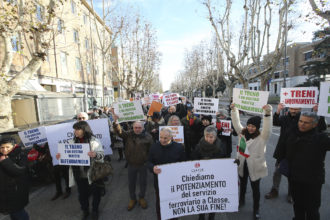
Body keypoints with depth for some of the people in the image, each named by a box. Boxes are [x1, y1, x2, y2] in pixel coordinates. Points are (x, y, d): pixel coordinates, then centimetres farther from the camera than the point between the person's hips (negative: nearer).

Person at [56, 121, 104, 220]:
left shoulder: (94, 141, -13)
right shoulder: (72, 142, 3)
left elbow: (102, 154, -18)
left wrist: (95, 155, -39)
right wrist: (61, 156, -8)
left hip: (92, 174, -4)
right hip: (79, 175, 4)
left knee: (96, 193, 13)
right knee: (82, 194, 19)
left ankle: (95, 211, 40)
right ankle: (85, 211, 45)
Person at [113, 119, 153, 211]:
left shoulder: (148, 136, -10)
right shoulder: (129, 134, -3)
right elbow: (119, 131, -18)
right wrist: (115, 122, -34)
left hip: (143, 164, -2)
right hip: (131, 164, 2)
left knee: (143, 182, 16)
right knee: (131, 183, 17)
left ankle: (141, 198, 41)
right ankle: (132, 199, 41)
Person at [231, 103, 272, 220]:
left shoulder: (262, 137, -14)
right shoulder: (242, 132, -1)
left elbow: (267, 128, -32)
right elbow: (236, 122, -1)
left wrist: (267, 113, -46)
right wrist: (234, 109, -8)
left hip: (255, 166, -4)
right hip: (242, 164, 4)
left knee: (255, 188, 13)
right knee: (242, 184, 24)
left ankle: (256, 209, 35)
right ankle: (241, 200, 49)